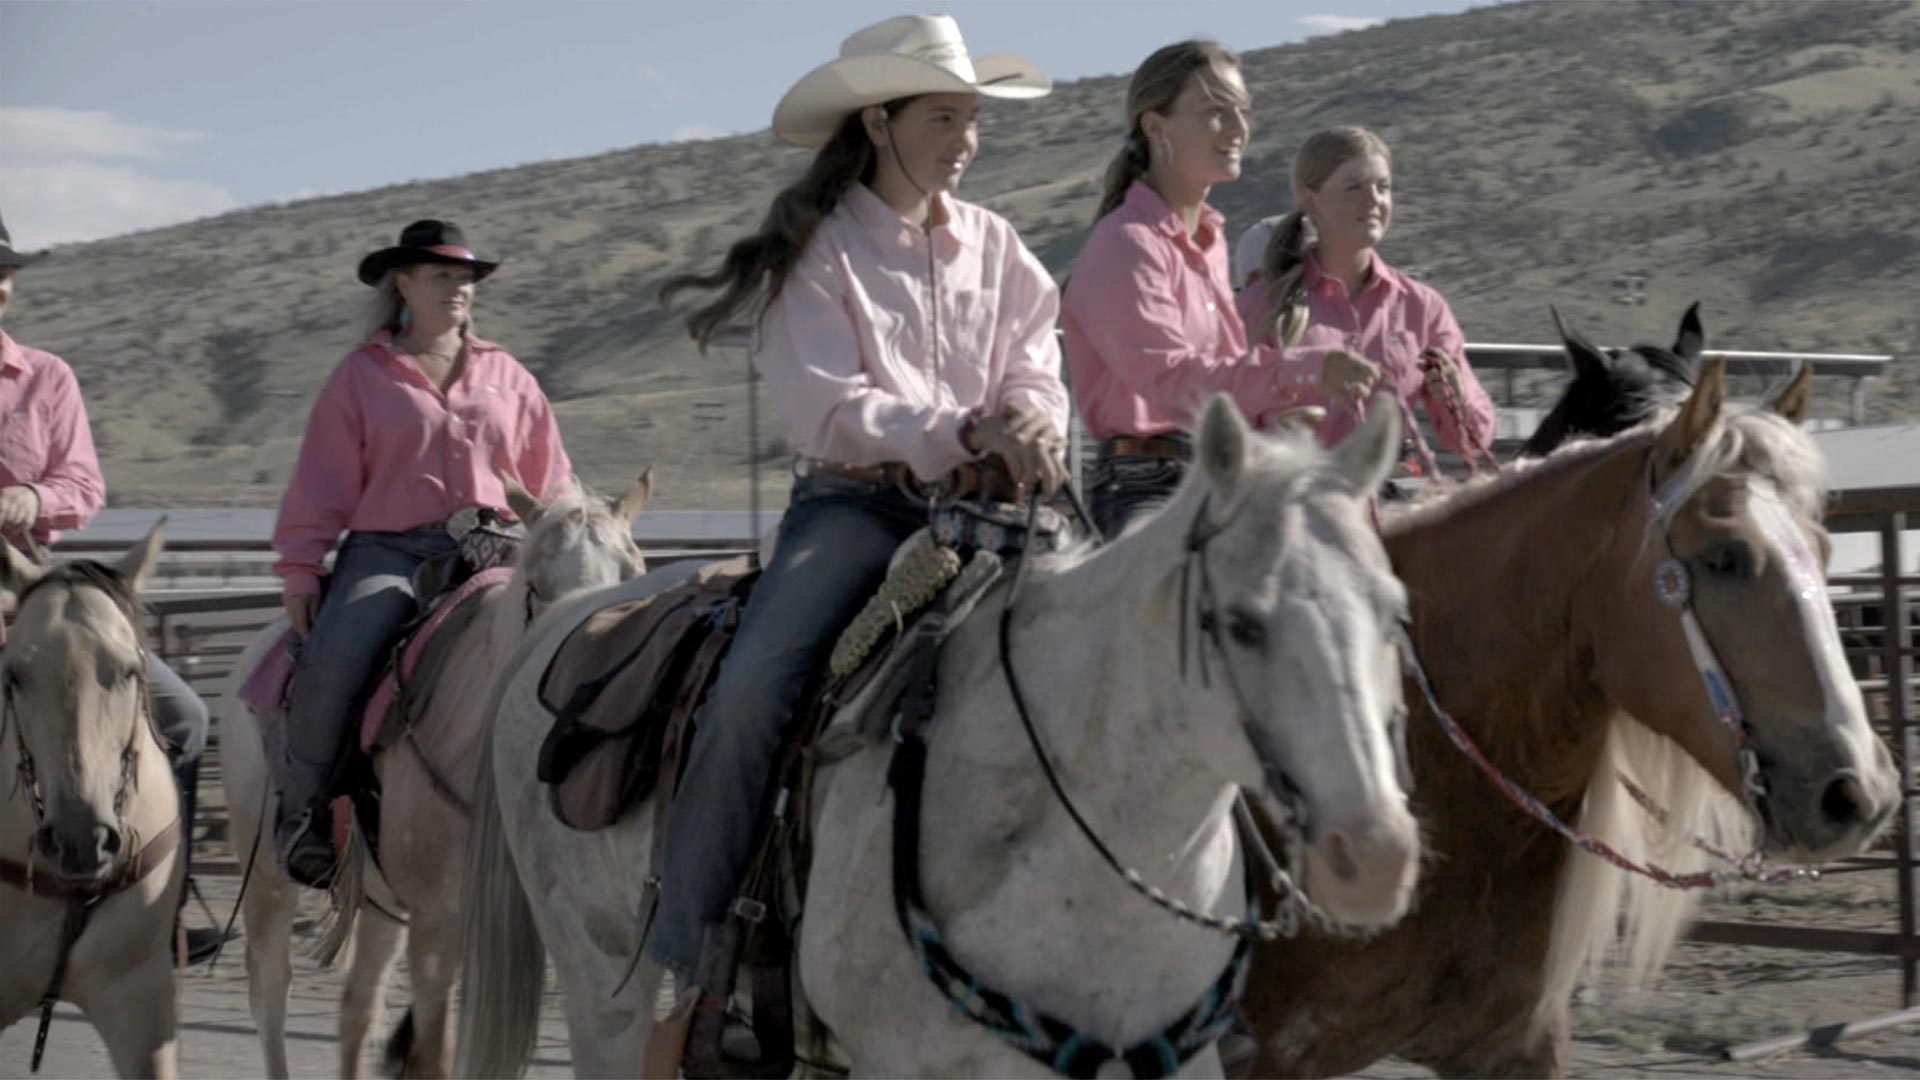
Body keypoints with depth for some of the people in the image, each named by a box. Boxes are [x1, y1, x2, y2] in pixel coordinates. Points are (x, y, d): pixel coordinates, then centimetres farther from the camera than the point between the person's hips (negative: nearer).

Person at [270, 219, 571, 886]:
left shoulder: (507, 378, 20)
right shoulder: (362, 376, 11)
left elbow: (548, 483, 21)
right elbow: (321, 485, 8)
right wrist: (301, 571, -1)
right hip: (389, 551, -2)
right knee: (331, 662, -28)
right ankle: (302, 805, -8)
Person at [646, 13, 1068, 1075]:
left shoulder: (996, 248, 14)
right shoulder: (819, 252, -1)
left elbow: (1036, 373, 10)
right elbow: (830, 408, -11)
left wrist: (1030, 426, -14)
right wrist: (963, 432, -23)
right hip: (854, 507, -4)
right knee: (746, 695, -26)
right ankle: (681, 975, -18)